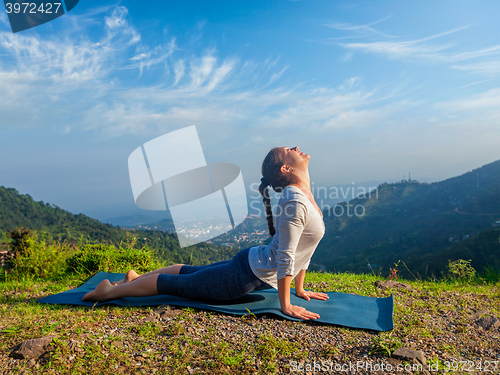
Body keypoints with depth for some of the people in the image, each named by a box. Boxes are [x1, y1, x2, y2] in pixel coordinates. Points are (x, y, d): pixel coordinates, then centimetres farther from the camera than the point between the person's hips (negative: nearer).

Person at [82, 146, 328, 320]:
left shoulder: (305, 195, 4)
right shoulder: (295, 202, -27)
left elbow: (301, 248, 13)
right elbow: (285, 257, -27)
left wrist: (300, 289, 14)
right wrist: (285, 306, -19)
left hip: (252, 262, 9)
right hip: (250, 275, -9)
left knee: (191, 271, 24)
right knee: (177, 284, 5)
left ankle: (136, 278, 40)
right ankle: (111, 290, 20)